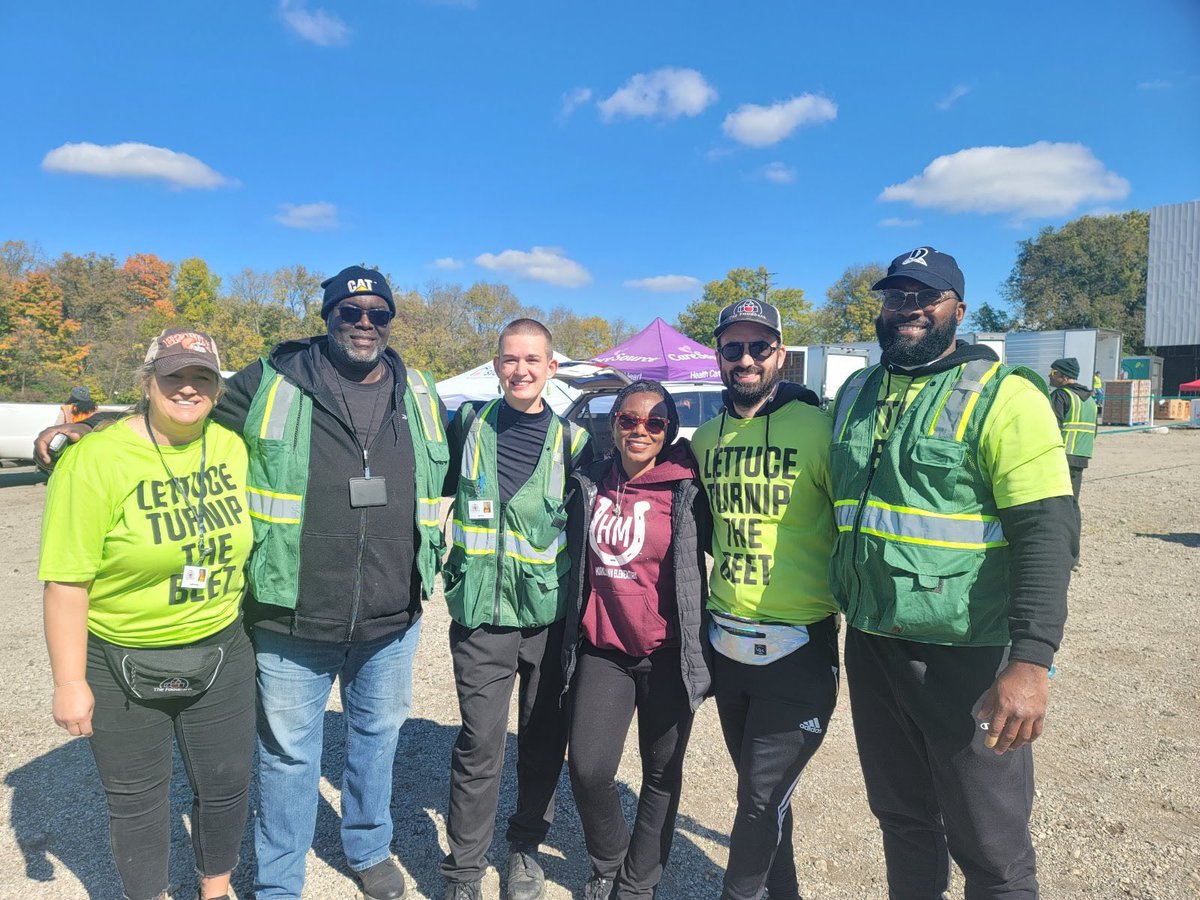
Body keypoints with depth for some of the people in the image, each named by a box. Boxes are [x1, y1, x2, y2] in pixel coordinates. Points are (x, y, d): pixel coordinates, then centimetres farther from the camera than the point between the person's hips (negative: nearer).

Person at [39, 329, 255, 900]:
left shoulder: (232, 448, -3)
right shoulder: (93, 460, -16)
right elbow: (67, 583, -14)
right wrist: (70, 682, -12)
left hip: (221, 654, 4)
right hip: (122, 665, -3)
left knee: (227, 783, 16)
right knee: (137, 798, 15)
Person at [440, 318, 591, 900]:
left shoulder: (571, 439, 0)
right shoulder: (469, 424, 2)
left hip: (551, 616, 1)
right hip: (481, 614, 0)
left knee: (544, 740, 12)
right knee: (480, 743, 0)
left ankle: (526, 848, 34)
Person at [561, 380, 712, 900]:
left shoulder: (687, 491, -6)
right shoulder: (589, 486, 5)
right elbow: (576, 564, 18)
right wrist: (573, 636, 16)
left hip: (667, 655, -2)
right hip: (602, 649, 2)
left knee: (662, 773, 10)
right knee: (587, 768, -5)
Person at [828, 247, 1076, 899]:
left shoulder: (1003, 396, -10)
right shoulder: (854, 395, 9)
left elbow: (1046, 532, -17)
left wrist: (1031, 661, -24)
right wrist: (844, 608, 19)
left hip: (967, 658, -5)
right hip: (870, 649, 5)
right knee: (901, 819, 21)